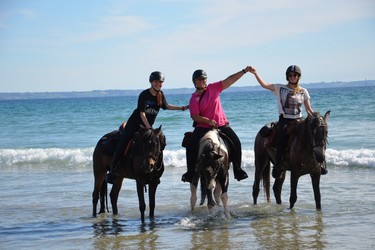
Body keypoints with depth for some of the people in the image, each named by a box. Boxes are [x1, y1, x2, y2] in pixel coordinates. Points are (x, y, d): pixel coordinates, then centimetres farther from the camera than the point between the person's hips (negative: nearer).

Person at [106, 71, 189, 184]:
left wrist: (183, 108, 12)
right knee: (121, 146, -9)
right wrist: (149, 128, -24)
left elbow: (167, 106, 18)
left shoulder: (161, 95, 0)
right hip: (134, 123, -5)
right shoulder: (144, 94, -17)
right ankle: (112, 172, -1)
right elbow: (142, 113, -19)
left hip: (148, 125, 5)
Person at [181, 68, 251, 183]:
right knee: (191, 145, -17)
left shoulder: (213, 88, 4)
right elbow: (195, 116, -10)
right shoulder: (194, 98, -2)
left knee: (236, 143, -11)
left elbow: (230, 80, 0)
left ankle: (237, 169, 3)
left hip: (221, 124, 2)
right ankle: (191, 171, -3)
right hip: (203, 127, -2)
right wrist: (208, 121, -25)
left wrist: (244, 71, -7)